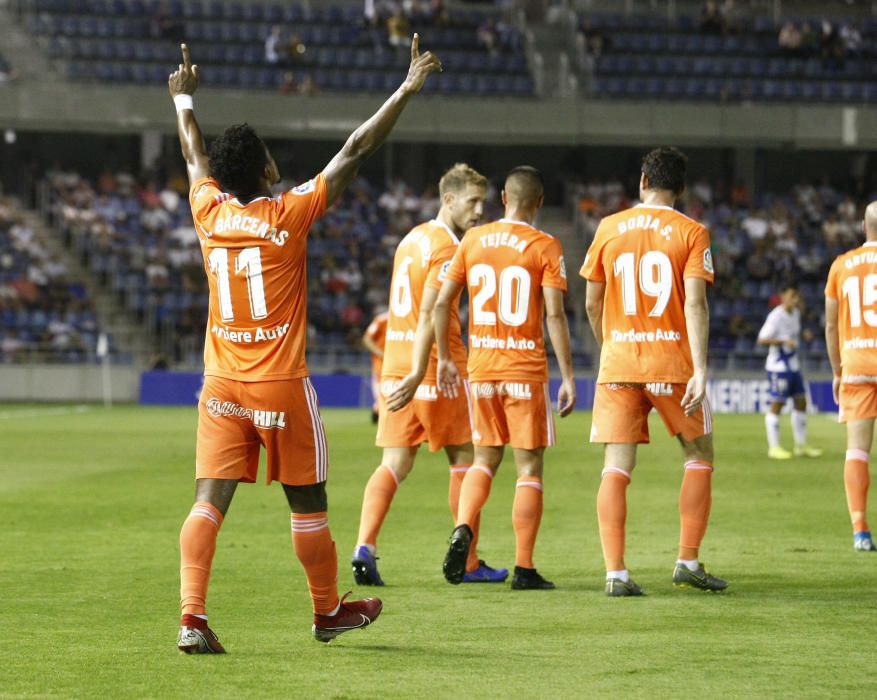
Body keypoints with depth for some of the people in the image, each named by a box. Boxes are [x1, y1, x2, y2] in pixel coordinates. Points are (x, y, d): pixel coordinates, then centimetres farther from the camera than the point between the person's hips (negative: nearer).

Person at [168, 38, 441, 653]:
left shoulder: (210, 212, 0)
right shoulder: (289, 214, -11)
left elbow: (195, 155, 20)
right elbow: (356, 151, -8)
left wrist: (184, 100, 39)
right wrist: (407, 90, -3)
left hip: (222, 387, 3)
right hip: (281, 385, -3)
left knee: (209, 501, -4)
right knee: (308, 504, 12)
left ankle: (192, 616, -19)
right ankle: (328, 611, 26)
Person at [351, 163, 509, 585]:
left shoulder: (412, 238, 17)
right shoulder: (447, 247, -11)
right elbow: (429, 314, -20)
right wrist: (418, 373, -25)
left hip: (396, 366, 7)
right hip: (435, 366, -7)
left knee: (395, 464, 2)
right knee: (464, 459, 6)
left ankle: (365, 546, -18)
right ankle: (468, 562, 11)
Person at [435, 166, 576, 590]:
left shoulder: (473, 241, 5)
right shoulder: (545, 247, -6)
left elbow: (441, 304, 4)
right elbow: (554, 316, -13)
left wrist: (445, 358, 15)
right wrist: (568, 377, -9)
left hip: (480, 366, 4)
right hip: (526, 369, -3)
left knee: (485, 459, 18)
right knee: (529, 468, 5)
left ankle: (462, 531, -9)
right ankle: (524, 568, 2)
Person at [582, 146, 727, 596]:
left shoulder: (609, 229, 5)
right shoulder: (690, 233, -2)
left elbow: (593, 302, 10)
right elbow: (694, 304, -12)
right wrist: (700, 371, -16)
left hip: (618, 362, 2)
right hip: (671, 362, -2)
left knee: (616, 469, 1)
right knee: (699, 456, 15)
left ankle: (615, 572, -9)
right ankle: (689, 562, 11)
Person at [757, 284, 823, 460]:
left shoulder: (795, 313, 9)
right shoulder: (776, 316, -17)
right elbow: (762, 339, -20)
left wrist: (804, 335, 8)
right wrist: (784, 341, -28)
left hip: (793, 365, 9)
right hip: (778, 366, -9)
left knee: (801, 402, 10)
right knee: (777, 405, -4)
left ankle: (801, 446, 19)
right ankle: (774, 447, 1)